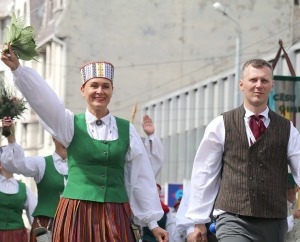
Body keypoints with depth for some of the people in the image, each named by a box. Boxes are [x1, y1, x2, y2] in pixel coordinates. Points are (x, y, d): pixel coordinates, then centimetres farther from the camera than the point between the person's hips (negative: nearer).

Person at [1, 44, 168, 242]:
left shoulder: (126, 129, 8)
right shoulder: (71, 124, 5)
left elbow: (141, 177, 10)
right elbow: (44, 99, -11)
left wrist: (152, 222, 9)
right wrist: (17, 69, -27)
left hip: (115, 217, 1)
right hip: (76, 216, -1)